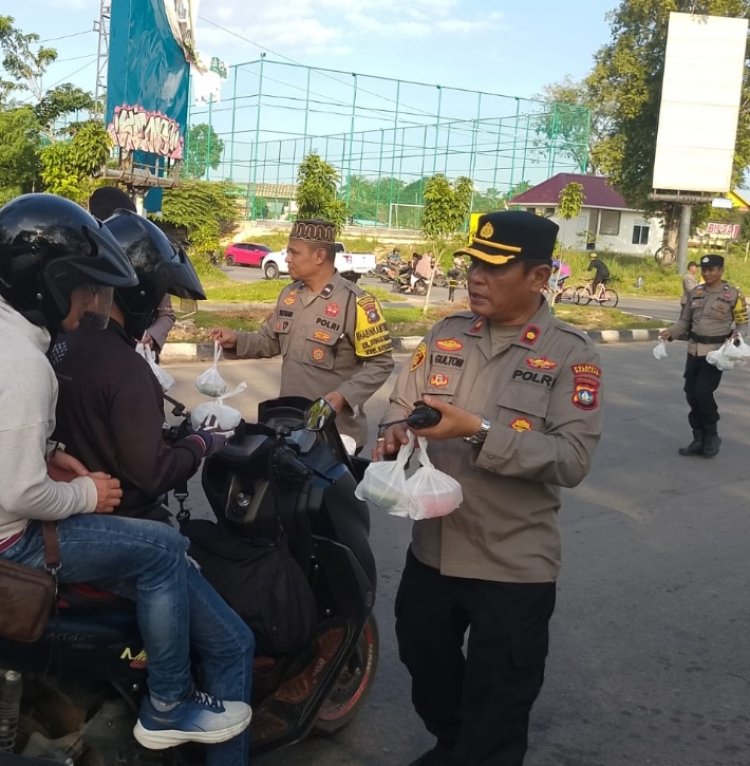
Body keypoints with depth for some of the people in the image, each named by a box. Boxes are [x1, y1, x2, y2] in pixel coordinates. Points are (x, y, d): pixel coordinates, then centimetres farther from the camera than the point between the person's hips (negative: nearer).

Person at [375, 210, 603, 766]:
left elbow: (573, 460, -22)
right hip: (432, 548, 6)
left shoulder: (571, 355, -13)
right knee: (426, 664, 27)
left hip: (513, 566, -5)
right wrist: (396, 435, -15)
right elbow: (401, 404, 9)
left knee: (495, 711, 11)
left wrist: (478, 432, -30)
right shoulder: (446, 335, 3)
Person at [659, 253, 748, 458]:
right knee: (691, 394, 7)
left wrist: (737, 335, -20)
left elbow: (743, 323, 1)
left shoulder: (733, 294, -5)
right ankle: (699, 439, 21)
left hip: (717, 351, -5)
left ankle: (711, 436, 10)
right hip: (694, 350, 5)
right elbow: (684, 320, 12)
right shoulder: (695, 292, 8)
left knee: (703, 392, -12)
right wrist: (671, 332, -6)